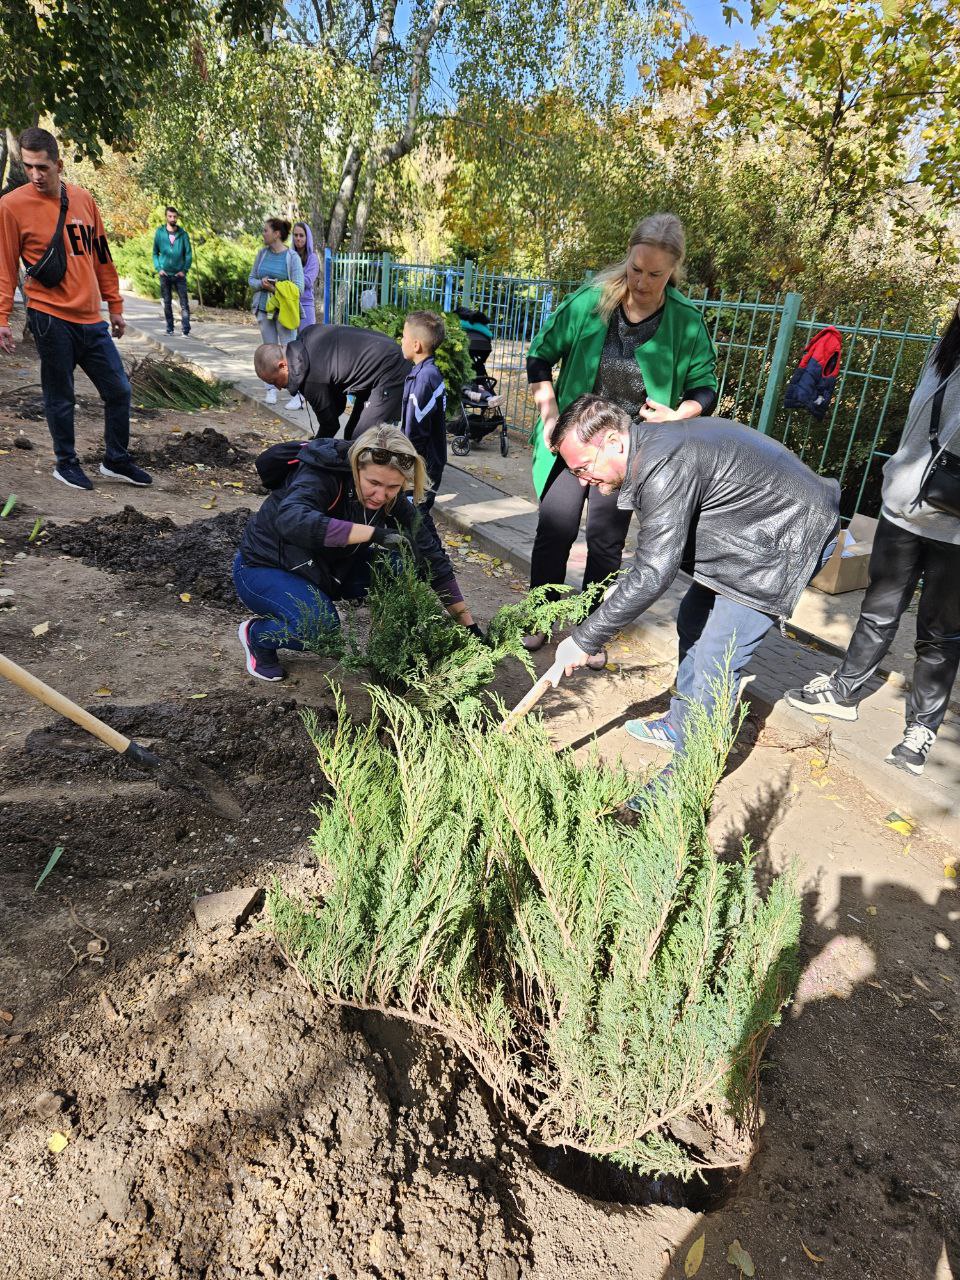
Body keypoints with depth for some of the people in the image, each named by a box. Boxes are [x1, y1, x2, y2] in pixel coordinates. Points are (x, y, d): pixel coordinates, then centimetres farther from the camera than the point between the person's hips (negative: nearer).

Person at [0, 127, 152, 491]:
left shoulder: (83, 199, 8)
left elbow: (101, 256, 16)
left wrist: (115, 306, 16)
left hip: (91, 319, 5)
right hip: (50, 318, -4)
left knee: (118, 389, 6)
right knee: (60, 399, 2)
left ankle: (116, 460, 20)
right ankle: (66, 464, 18)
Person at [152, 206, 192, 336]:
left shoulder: (183, 234, 0)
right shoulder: (160, 233, 1)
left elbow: (188, 253, 2)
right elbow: (155, 253, 6)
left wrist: (185, 270, -7)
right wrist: (158, 268, -5)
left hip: (179, 274, -1)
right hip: (165, 274, 1)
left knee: (184, 303, -8)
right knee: (167, 303, 6)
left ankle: (186, 330, -10)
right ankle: (169, 329, 15)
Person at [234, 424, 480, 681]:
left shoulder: (394, 500, -13)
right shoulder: (322, 475, -29)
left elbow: (432, 556, -10)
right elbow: (291, 520, -49)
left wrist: (468, 623, -12)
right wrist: (372, 533, -51)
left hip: (326, 569, 6)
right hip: (264, 568, -6)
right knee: (322, 628, -33)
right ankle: (257, 633, -1)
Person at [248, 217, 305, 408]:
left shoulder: (292, 257, -7)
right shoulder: (262, 253, 6)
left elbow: (298, 288, -11)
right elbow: (251, 279, 11)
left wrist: (276, 289, -13)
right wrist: (262, 284, -10)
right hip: (263, 308, 5)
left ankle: (297, 395, -4)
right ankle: (271, 389, 19)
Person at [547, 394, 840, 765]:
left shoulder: (664, 468, -30)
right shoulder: (648, 442, 1)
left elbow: (653, 575, -32)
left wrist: (584, 640, -25)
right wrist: (626, 585, 7)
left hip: (791, 537, -10)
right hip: (752, 529, 10)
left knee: (715, 660, -11)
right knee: (693, 623, 16)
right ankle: (679, 726, 32)